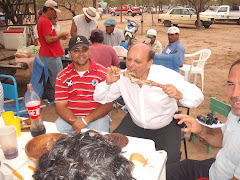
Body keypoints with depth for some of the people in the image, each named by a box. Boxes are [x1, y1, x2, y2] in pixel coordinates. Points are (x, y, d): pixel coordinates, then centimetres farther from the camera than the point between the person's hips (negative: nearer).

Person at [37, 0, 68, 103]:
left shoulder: (42, 20, 16)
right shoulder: (45, 21, -18)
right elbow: (49, 40, -24)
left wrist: (59, 37, 11)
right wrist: (60, 36, -11)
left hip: (46, 54, 11)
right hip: (51, 55, -11)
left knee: (50, 77, 17)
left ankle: (50, 98, 26)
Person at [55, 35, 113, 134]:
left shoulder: (103, 73, -2)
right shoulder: (62, 77, 5)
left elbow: (108, 105, -7)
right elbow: (60, 106, 0)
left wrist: (85, 120, -18)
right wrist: (74, 122, -20)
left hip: (96, 117, -1)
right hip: (70, 117, 2)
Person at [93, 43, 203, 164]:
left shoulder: (167, 76, -22)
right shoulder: (122, 78, -14)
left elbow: (198, 97, -19)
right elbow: (99, 98, -3)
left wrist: (179, 95, -42)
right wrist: (108, 83, -24)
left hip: (165, 127, -2)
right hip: (134, 124, 3)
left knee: (170, 159, -22)